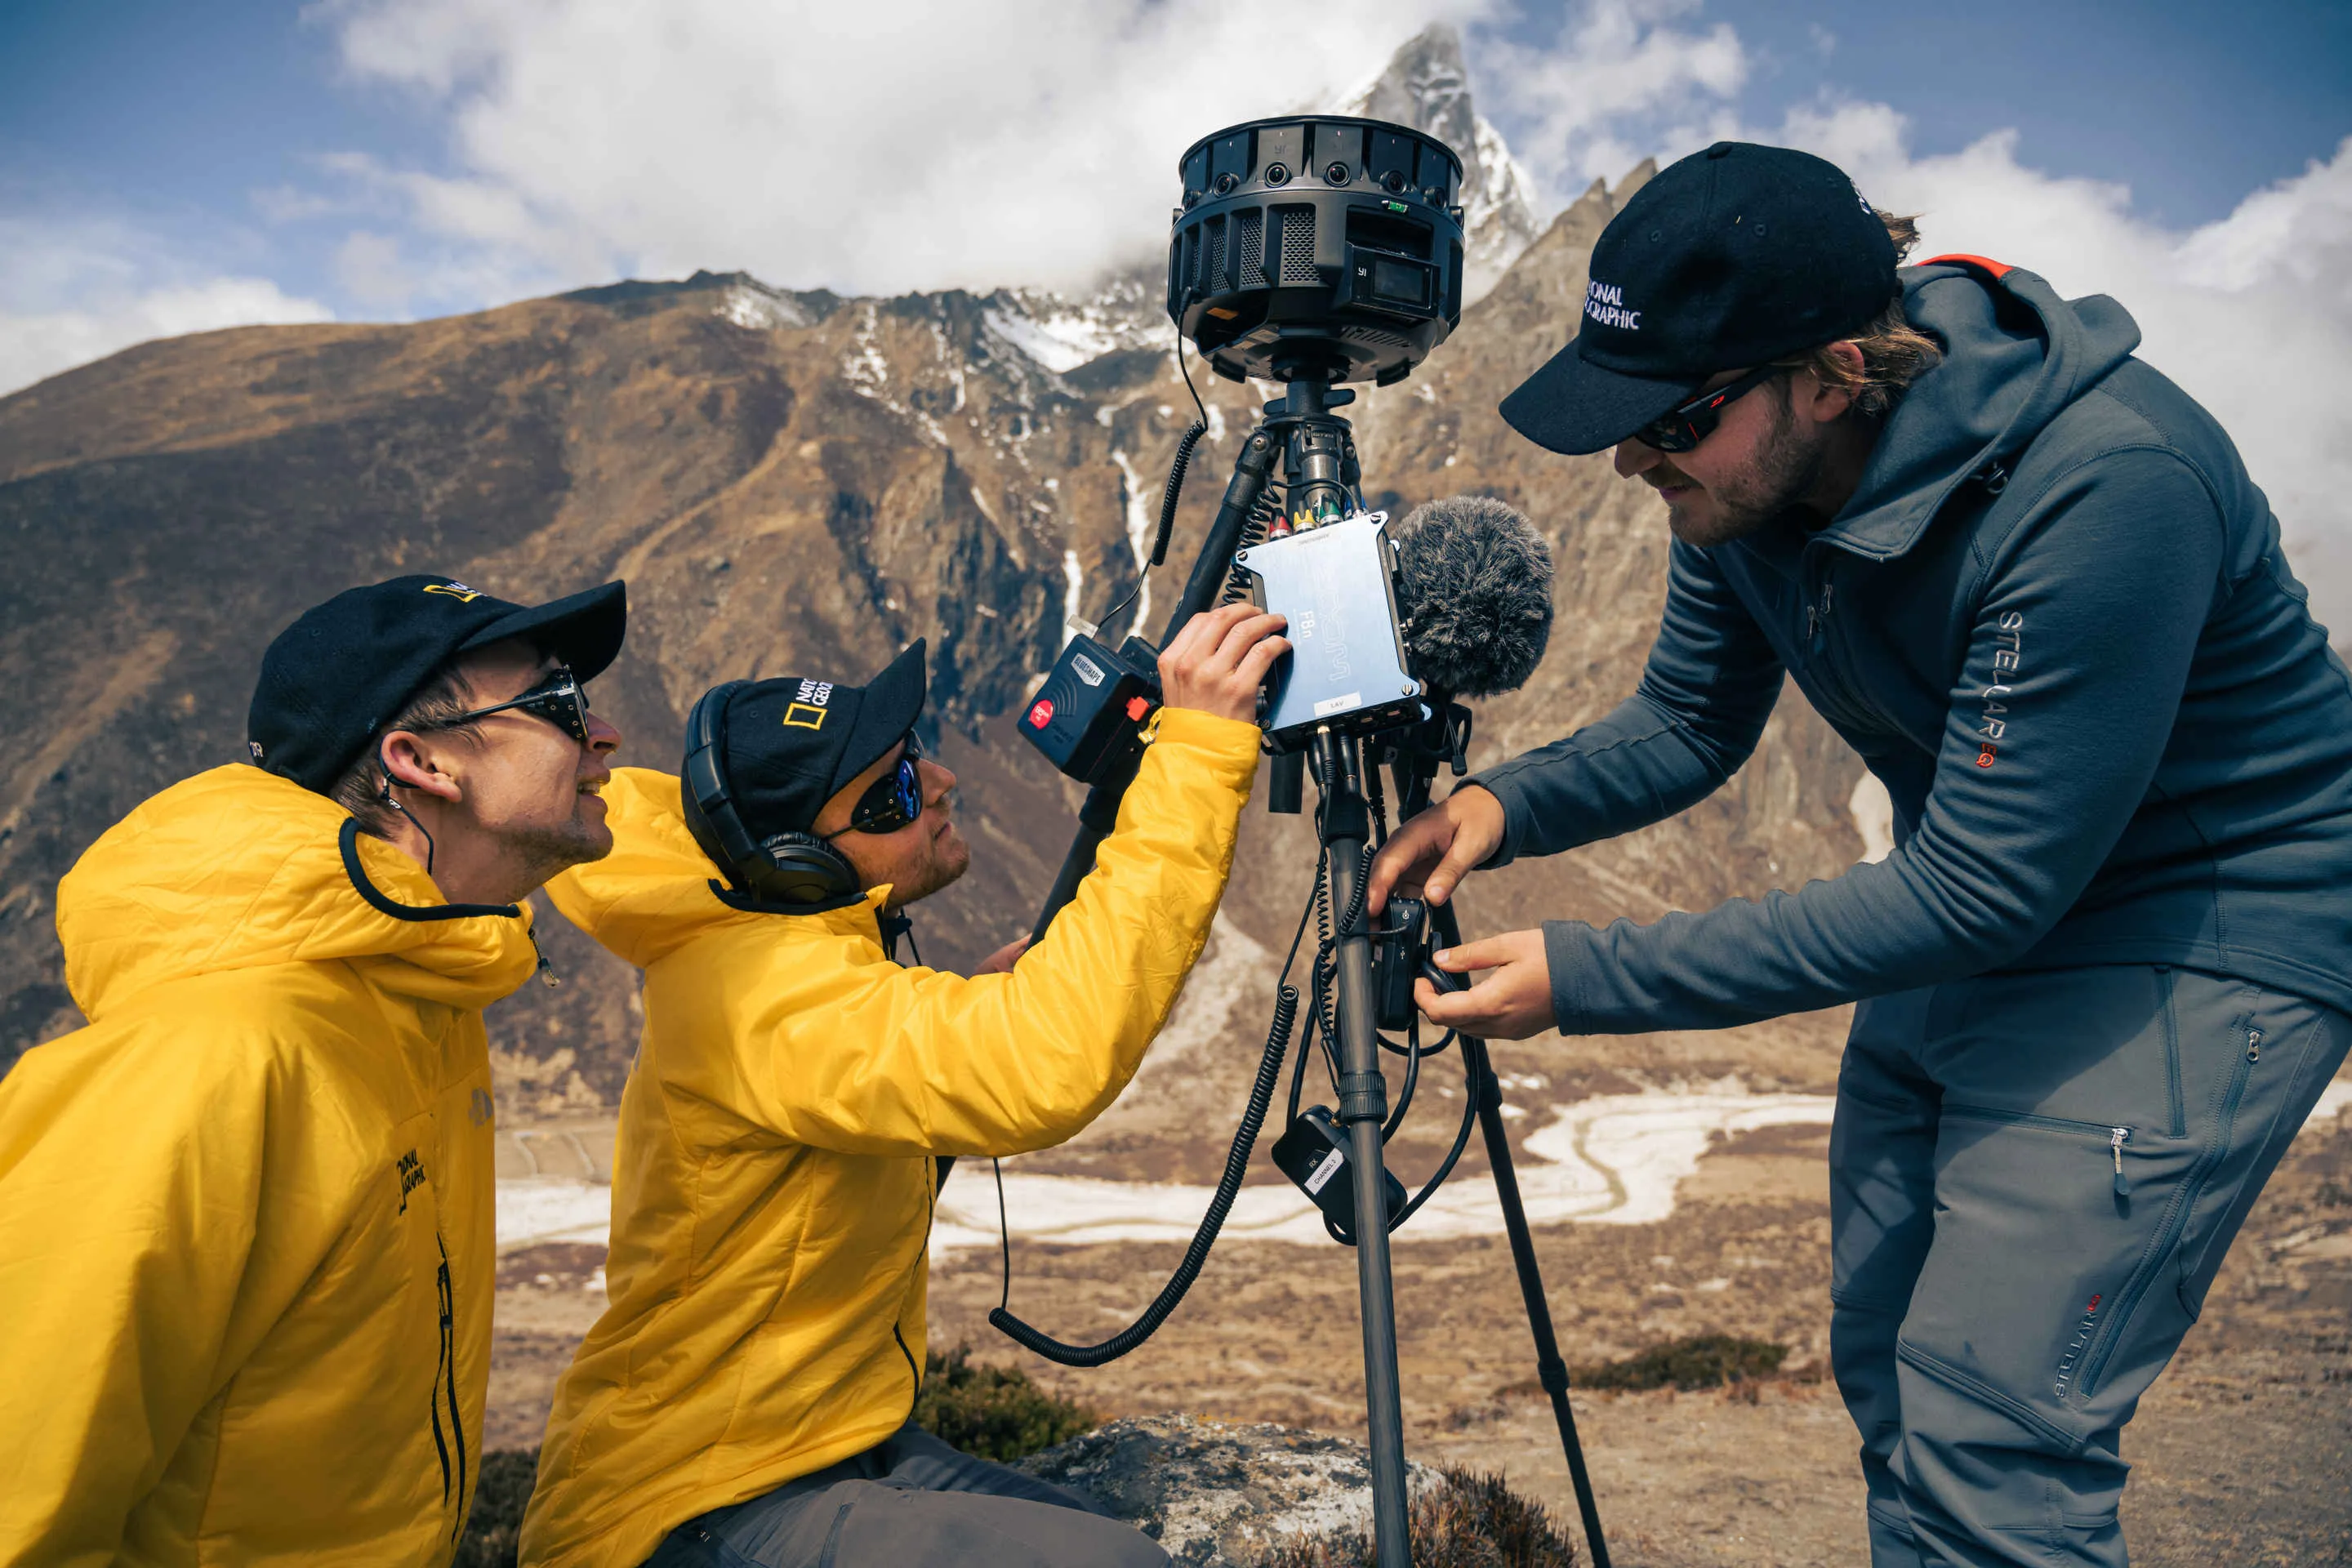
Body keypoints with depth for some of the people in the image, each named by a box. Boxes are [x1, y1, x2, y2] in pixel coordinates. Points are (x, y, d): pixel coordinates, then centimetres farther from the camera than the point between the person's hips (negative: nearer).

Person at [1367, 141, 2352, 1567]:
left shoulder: (2107, 489, -33)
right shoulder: (1748, 474, -10)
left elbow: (1983, 895, -30)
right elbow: (1689, 724, 2)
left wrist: (1588, 979, -31)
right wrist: (1508, 805, -18)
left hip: (2204, 933, -7)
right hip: (1977, 896, 8)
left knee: (1989, 1444, -10)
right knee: (1885, 1369, 16)